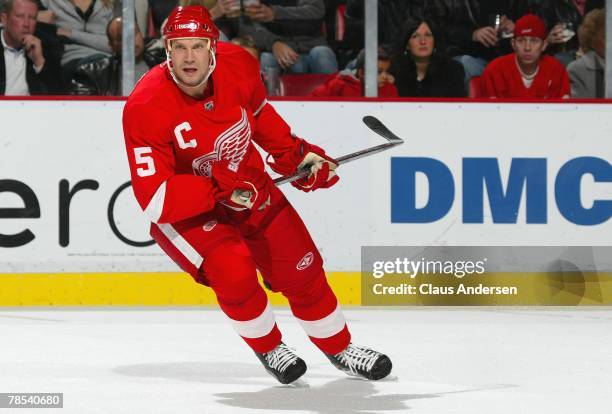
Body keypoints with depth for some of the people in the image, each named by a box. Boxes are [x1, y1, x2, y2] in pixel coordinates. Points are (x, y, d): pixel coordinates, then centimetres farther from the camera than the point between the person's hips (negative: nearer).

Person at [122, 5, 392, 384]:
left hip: (247, 186, 5)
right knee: (233, 271, -26)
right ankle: (269, 350, 2)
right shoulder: (146, 107, -30)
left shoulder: (238, 65, -16)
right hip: (182, 208, -5)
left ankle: (340, 348, 33)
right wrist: (218, 190, -36)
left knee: (301, 269, 9)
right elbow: (154, 199, -31)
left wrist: (297, 156, 6)